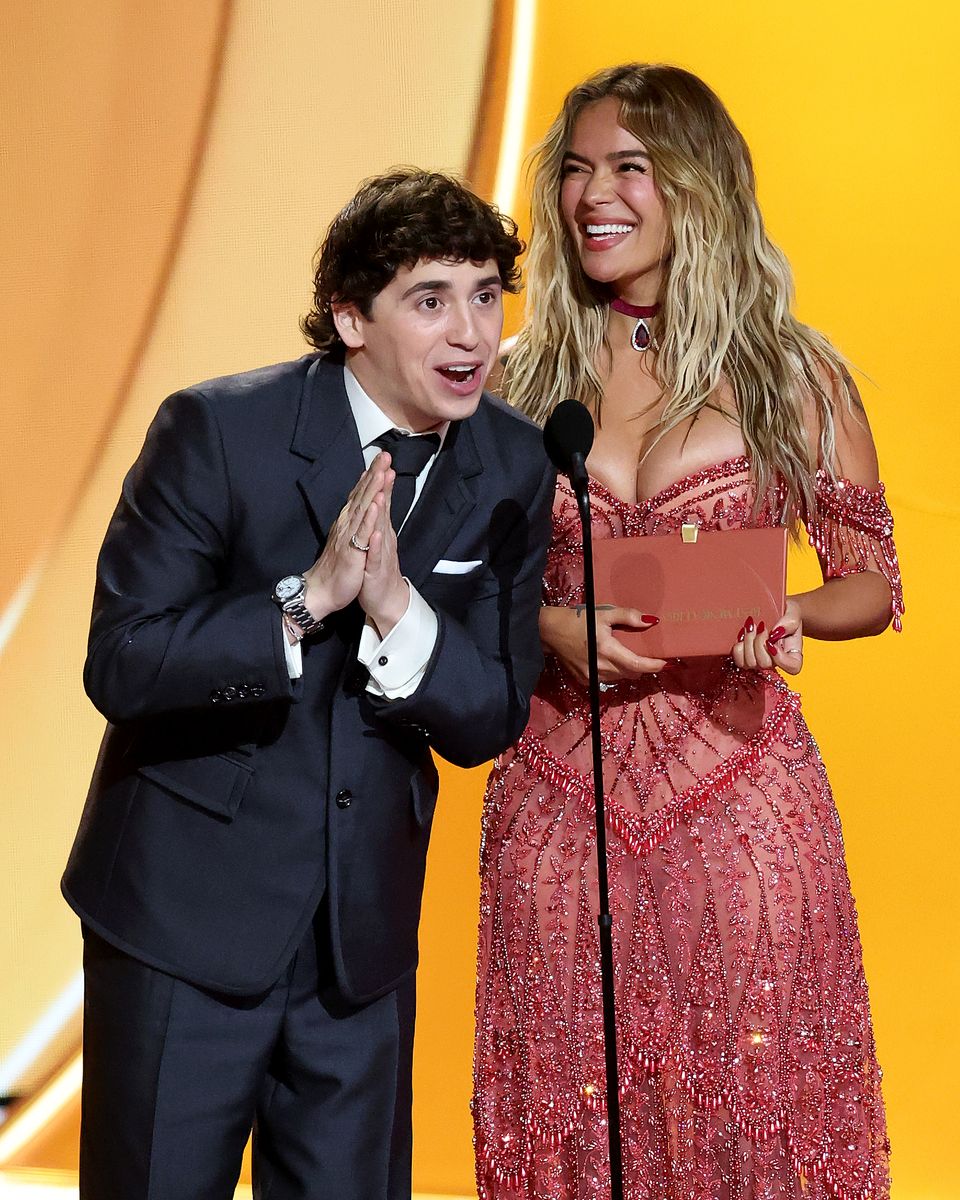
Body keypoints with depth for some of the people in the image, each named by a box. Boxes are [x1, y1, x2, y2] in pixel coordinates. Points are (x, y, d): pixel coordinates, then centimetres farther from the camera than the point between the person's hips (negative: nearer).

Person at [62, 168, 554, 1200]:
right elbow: (119, 665, -17)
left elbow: (488, 723, -2)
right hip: (187, 916, -3)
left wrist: (397, 609, -22)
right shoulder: (216, 431, -14)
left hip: (363, 937, 4)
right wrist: (309, 596, -29)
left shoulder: (512, 468, -2)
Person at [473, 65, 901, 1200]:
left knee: (751, 1103, 3)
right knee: (572, 1104, 7)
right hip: (557, 792, 2)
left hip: (737, 787, -1)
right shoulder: (524, 381, 7)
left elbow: (871, 582, 6)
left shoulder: (793, 375, 2)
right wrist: (555, 626, -9)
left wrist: (785, 616, -14)